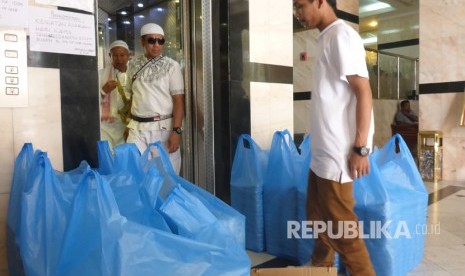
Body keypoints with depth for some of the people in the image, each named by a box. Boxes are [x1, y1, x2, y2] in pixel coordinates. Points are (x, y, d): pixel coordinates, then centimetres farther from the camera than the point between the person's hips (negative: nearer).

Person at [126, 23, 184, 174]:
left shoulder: (171, 66, -2)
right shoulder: (134, 66, 9)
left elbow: (178, 100, -7)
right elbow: (132, 97, 15)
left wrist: (176, 131, -14)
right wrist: (129, 124, 13)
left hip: (163, 127, -3)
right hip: (137, 128, 3)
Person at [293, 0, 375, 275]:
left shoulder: (341, 35, -12)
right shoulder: (327, 37, 15)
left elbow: (364, 92, -18)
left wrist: (360, 148, -20)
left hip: (337, 153, -9)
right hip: (322, 152, 9)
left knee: (340, 226, 0)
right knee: (319, 220, 19)